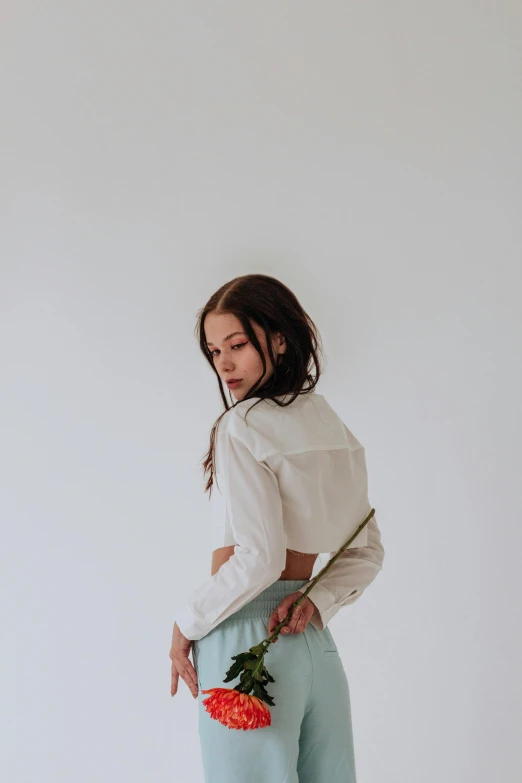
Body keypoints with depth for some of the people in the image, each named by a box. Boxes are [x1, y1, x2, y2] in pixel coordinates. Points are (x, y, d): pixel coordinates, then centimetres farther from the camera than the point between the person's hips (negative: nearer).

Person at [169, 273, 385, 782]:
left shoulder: (242, 425, -11)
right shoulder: (335, 429, 12)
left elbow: (259, 558, -19)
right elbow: (368, 552, 14)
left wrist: (187, 624, -7)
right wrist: (316, 601, 1)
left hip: (248, 636, -7)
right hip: (317, 642, 8)